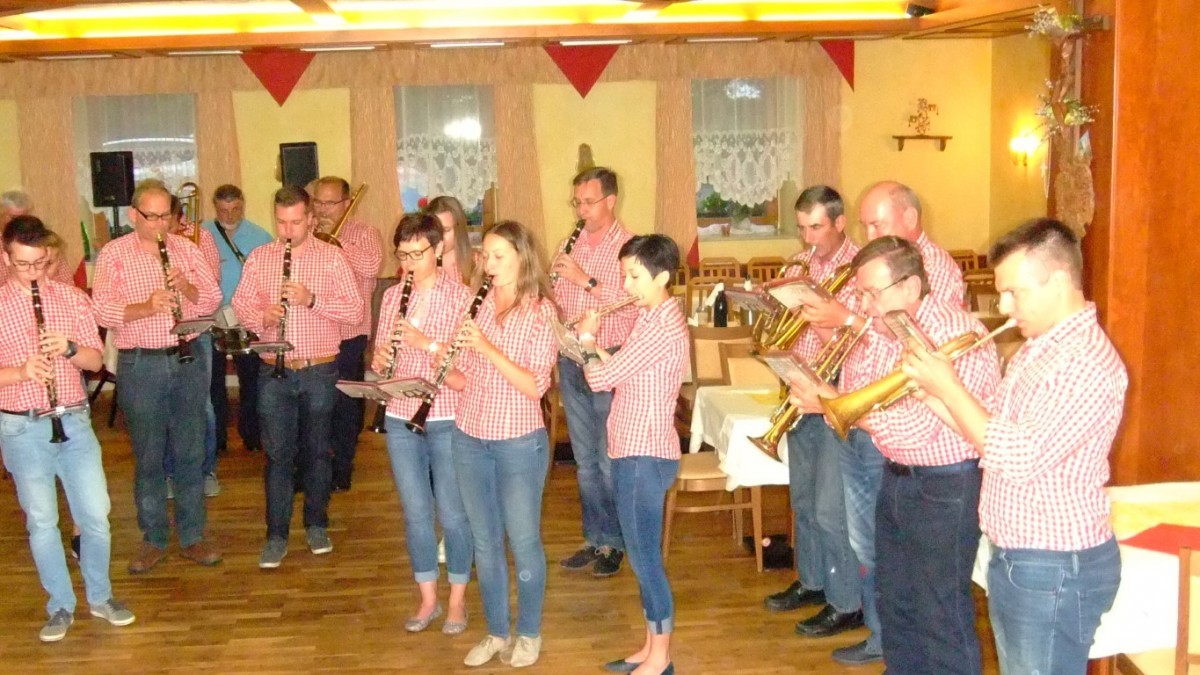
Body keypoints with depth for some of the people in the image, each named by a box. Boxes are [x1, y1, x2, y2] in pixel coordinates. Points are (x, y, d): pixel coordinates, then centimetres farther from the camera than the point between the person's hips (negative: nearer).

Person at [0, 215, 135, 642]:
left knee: (96, 514, 4)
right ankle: (61, 607, 20)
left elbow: (94, 360, 4)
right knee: (41, 521, 6)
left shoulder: (72, 299, 4)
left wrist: (69, 347, -16)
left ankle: (100, 597, 23)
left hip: (74, 422, 2)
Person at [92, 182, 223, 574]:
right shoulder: (113, 254, -1)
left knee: (191, 452, 8)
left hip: (188, 360, 2)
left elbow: (213, 299, 3)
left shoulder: (187, 250, 7)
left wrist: (187, 287, -16)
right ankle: (153, 540, 19)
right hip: (140, 365, -2)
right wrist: (146, 307, -26)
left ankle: (192, 536, 19)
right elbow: (102, 310, -11)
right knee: (147, 455, 6)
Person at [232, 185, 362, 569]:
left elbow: (355, 312, -8)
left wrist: (312, 299, -22)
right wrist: (261, 316, -16)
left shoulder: (332, 258, -2)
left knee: (317, 451, 11)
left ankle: (316, 525, 26)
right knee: (278, 454, 3)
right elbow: (240, 303, 6)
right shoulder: (258, 258, 5)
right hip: (274, 371, 1)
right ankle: (277, 536, 10)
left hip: (320, 371, -1)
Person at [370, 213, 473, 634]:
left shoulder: (460, 295, -6)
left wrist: (426, 342, -25)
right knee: (415, 513, 11)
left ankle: (457, 601, 21)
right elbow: (380, 360, 10)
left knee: (452, 513, 5)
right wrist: (380, 359, -13)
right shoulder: (392, 297, 8)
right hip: (401, 419, 4)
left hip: (447, 419, -4)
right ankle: (428, 600, 25)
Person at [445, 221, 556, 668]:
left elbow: (536, 386, -18)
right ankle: (496, 632, 28)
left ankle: (529, 634, 24)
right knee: (484, 540, 13)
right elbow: (468, 378, 9)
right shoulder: (478, 304, 5)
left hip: (519, 443, -5)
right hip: (470, 439, 5)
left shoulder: (541, 312, -9)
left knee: (523, 540, 6)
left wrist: (487, 348, -25)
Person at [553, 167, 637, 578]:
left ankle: (614, 543, 15)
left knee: (610, 460, 2)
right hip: (571, 361, 6)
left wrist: (587, 280, -24)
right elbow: (556, 300, 16)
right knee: (585, 459, 13)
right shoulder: (570, 247, 10)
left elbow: (633, 307, -20)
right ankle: (594, 539, 24)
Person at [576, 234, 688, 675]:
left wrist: (587, 341, -4)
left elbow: (601, 379, -21)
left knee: (644, 556, -1)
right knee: (641, 555, 16)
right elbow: (618, 374, 15)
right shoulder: (652, 318, 13)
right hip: (632, 452, 10)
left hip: (645, 456, -10)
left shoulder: (662, 326, -20)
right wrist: (591, 345, 3)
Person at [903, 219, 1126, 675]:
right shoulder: (1037, 347, 10)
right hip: (1012, 557, 9)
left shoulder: (1088, 362, -22)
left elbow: (1019, 457, -28)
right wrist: (933, 394, -1)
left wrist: (950, 388, -20)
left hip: (1056, 571, -9)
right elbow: (996, 426, 13)